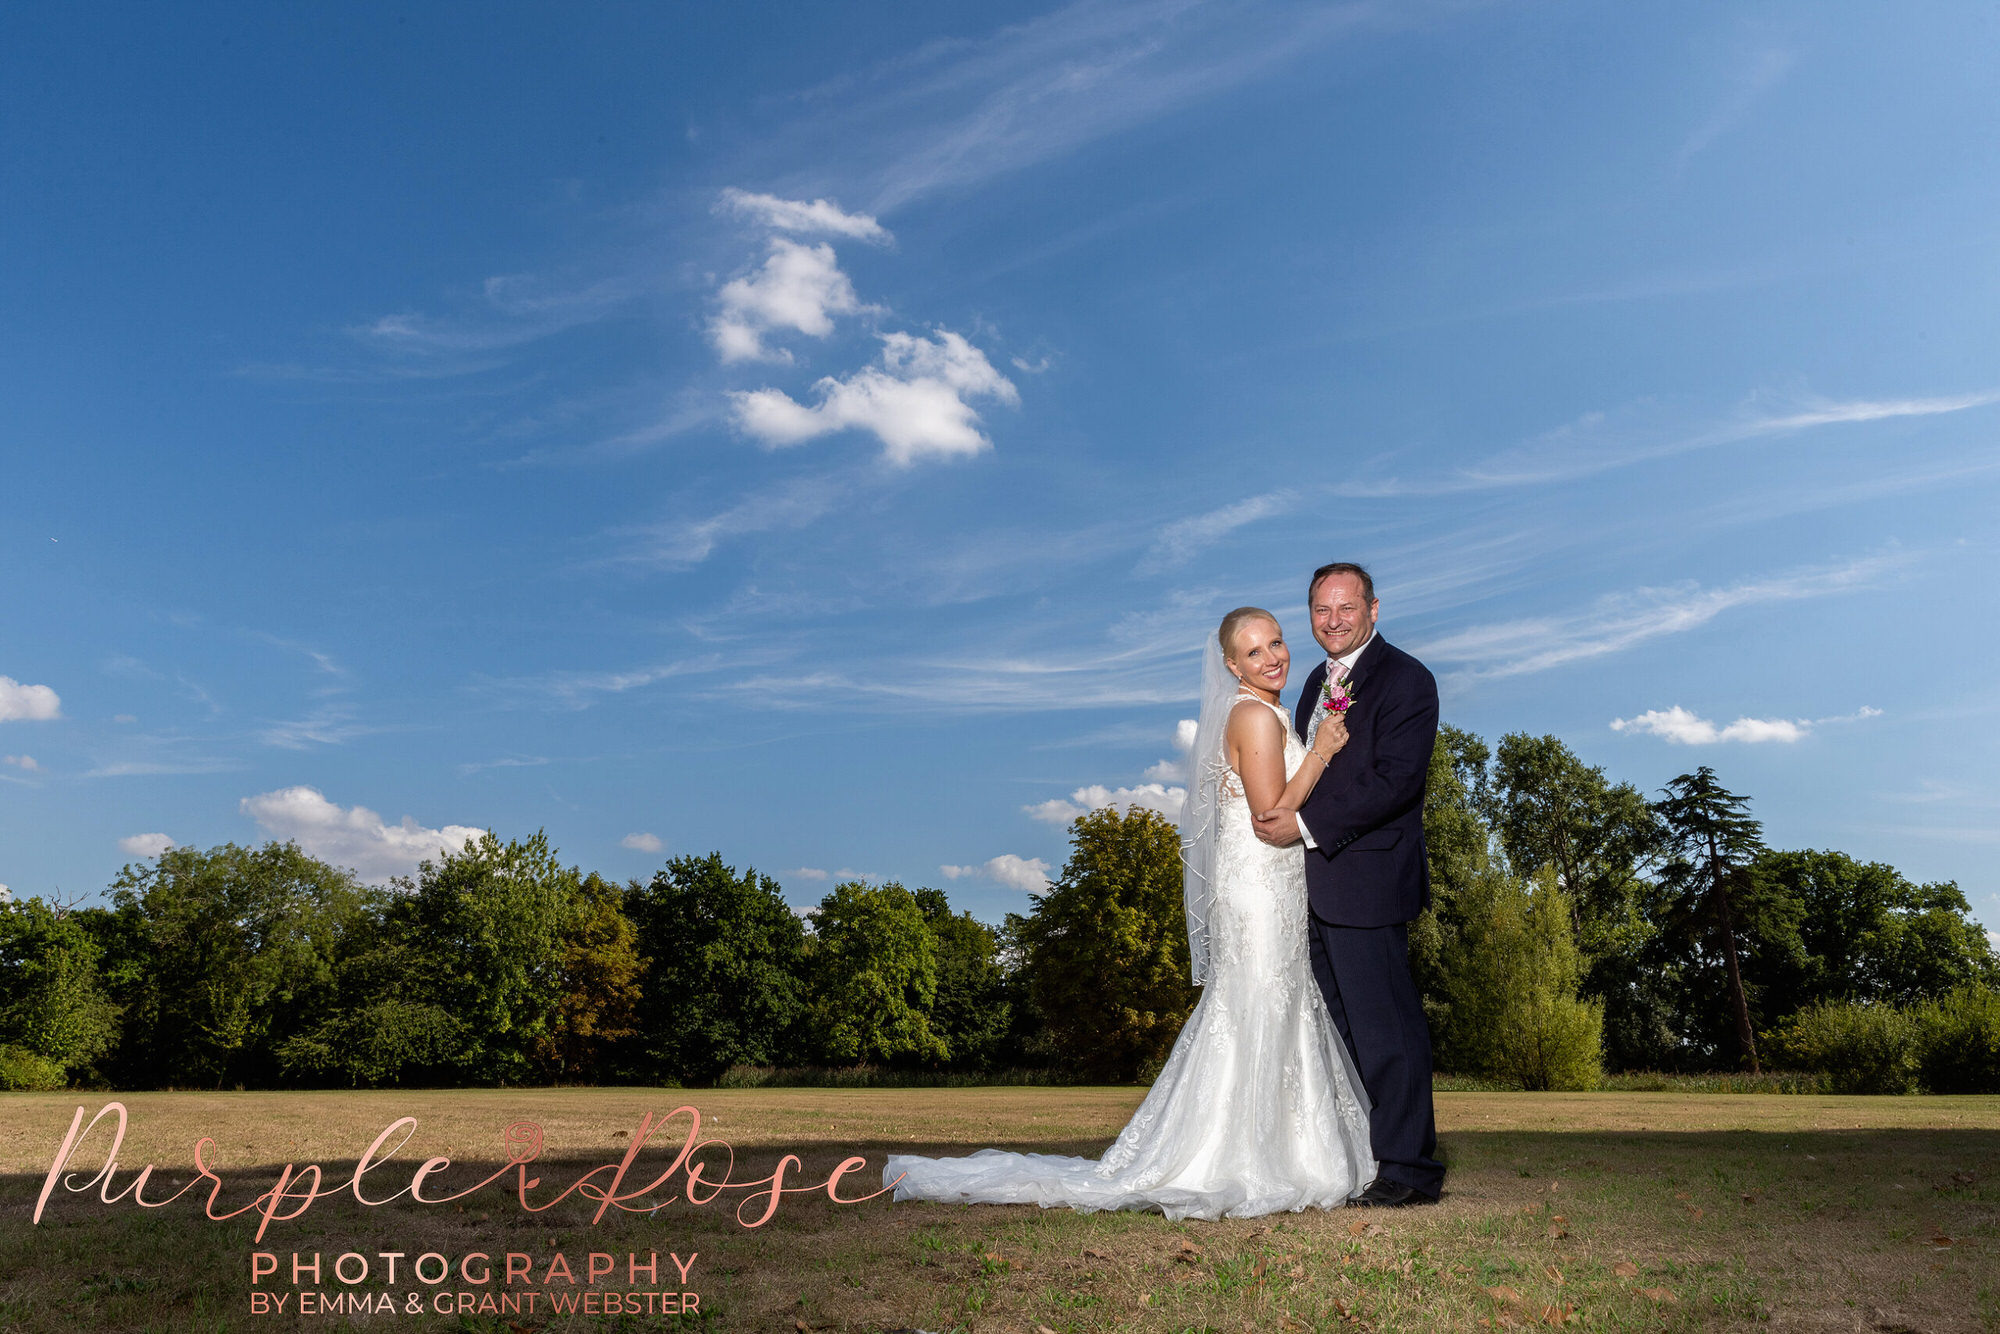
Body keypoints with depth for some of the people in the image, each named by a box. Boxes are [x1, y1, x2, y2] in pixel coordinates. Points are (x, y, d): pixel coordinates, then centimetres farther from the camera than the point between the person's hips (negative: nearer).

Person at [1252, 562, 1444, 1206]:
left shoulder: (1405, 678, -9)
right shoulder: (1318, 681, 18)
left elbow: (1397, 778, -20)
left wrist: (1307, 825, -20)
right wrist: (1276, 802, 3)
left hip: (1367, 880, -9)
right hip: (1315, 883, 9)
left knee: (1385, 1025, -3)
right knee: (1341, 1026, 15)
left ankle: (1411, 1168, 8)